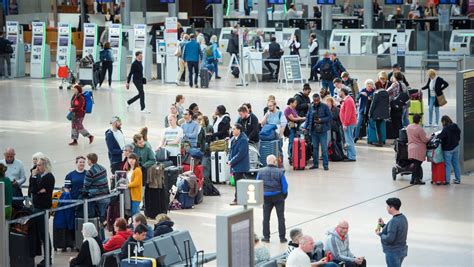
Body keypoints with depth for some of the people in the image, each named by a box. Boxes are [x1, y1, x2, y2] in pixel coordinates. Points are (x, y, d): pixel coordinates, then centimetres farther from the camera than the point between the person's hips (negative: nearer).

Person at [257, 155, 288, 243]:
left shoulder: (261, 172, -4)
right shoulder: (279, 172, -12)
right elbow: (285, 185, -8)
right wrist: (284, 195, 8)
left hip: (266, 197, 2)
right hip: (278, 196, -2)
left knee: (266, 217, 12)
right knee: (281, 217, 7)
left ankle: (266, 237, 14)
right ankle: (282, 237, 9)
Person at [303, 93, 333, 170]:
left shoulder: (324, 107, -5)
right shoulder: (311, 107, 6)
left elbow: (330, 117, -5)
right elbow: (308, 118, 12)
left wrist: (321, 120, -16)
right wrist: (305, 127, 1)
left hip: (322, 131, -4)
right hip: (313, 130, 4)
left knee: (324, 148, -2)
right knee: (315, 148, 10)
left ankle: (325, 164, 3)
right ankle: (315, 164, 19)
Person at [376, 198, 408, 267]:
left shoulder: (394, 221, -24)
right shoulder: (403, 217, 5)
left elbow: (389, 239, -27)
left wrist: (380, 234, -10)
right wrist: (383, 225, 10)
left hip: (393, 252, -10)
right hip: (401, 250, 10)